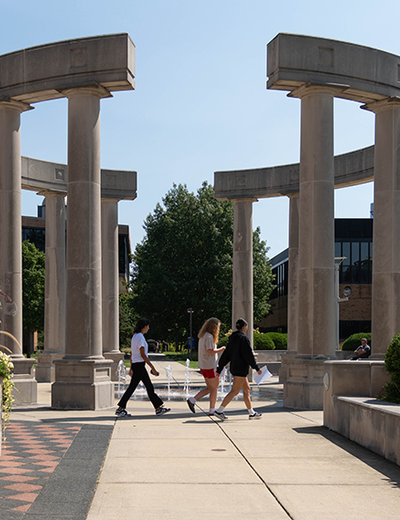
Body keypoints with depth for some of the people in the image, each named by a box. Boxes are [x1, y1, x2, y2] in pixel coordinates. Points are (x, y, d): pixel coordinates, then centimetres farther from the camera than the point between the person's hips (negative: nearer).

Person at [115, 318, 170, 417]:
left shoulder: (135, 336, 14)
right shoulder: (140, 337, -15)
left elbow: (131, 354, 17)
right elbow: (143, 355, -19)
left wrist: (131, 368, 21)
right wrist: (152, 368, -17)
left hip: (135, 364, 10)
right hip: (139, 365, -10)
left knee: (149, 386, 11)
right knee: (132, 387, -4)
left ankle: (158, 408, 14)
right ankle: (120, 409, 1)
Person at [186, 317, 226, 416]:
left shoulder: (202, 336, 14)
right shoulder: (209, 336, -16)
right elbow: (210, 351, -23)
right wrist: (221, 349, -9)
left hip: (203, 366, 9)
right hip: (210, 366, -9)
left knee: (209, 388, 15)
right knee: (214, 388, 2)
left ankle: (192, 400, 5)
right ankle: (212, 410, 6)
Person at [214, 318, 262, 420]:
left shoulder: (232, 339, 11)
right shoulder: (243, 338, -15)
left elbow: (226, 355, 13)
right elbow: (248, 355, -17)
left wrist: (219, 369, 15)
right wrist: (257, 368, -9)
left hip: (234, 368, 9)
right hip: (241, 368, -9)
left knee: (247, 389, 15)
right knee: (234, 391, -8)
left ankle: (251, 413, 20)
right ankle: (219, 411, -11)